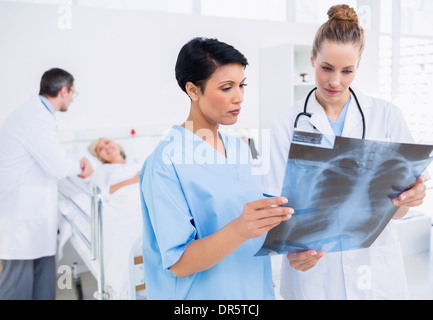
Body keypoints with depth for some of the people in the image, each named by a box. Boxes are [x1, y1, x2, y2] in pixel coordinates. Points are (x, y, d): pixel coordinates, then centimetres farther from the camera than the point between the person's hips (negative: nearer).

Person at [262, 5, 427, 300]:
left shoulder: (386, 116, -3)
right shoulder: (288, 125, -6)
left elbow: (397, 210, -1)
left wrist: (408, 198, -24)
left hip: (374, 267, 1)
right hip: (312, 266, -1)